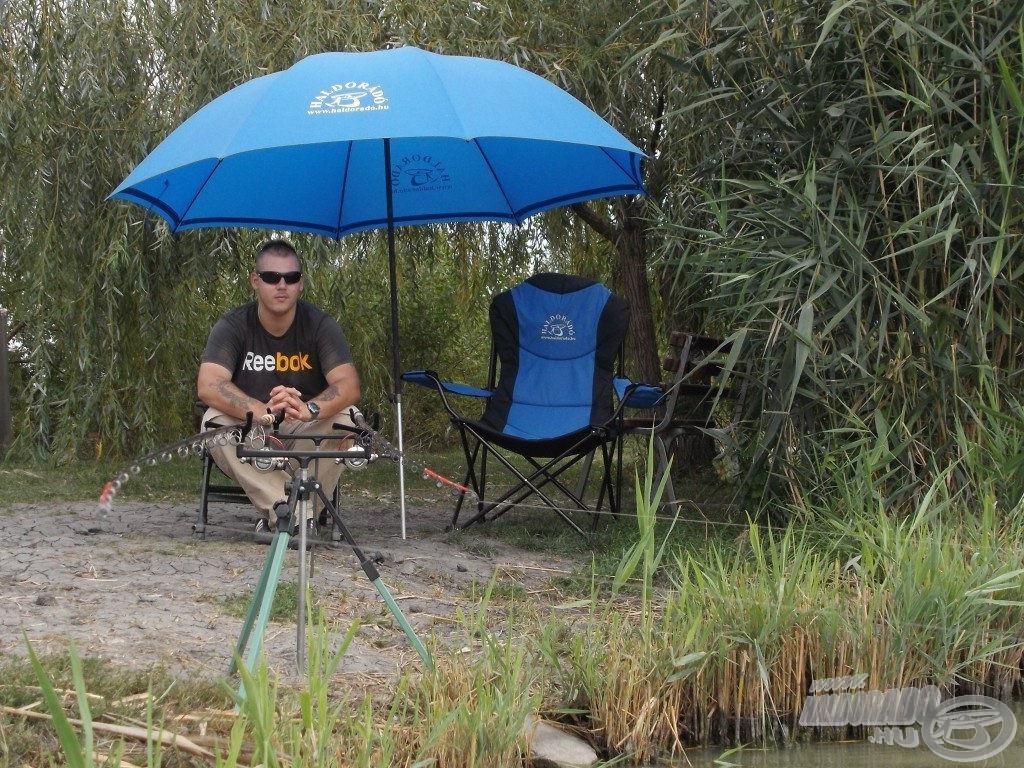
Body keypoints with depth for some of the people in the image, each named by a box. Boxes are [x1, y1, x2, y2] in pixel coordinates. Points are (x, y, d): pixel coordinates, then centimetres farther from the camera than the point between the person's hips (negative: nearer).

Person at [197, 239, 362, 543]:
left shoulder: (320, 324, -9)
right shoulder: (233, 325, -10)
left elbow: (349, 386, -22)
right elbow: (208, 385, -26)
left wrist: (310, 409, -45)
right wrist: (265, 412, -43)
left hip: (306, 436, 0)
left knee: (346, 417, -28)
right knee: (215, 421, -30)